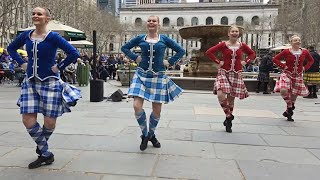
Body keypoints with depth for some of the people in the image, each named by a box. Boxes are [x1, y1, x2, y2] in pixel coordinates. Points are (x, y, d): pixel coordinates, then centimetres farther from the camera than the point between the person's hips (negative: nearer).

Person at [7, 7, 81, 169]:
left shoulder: (53, 37, -12)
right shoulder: (26, 35, 4)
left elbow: (74, 53, -20)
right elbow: (11, 48, 22)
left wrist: (59, 67, -15)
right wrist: (22, 63, 9)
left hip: (49, 82, -5)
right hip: (30, 82, 5)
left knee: (49, 122, 1)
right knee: (28, 120, -2)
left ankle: (41, 146, 35)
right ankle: (46, 154, 16)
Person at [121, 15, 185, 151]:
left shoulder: (164, 39, 4)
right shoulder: (140, 38, 6)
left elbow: (181, 51, 9)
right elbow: (125, 48, 18)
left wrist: (169, 62, 0)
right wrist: (135, 58, 4)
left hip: (158, 77, 0)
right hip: (142, 75, 0)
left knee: (157, 110, 5)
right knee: (137, 106, -15)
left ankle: (151, 135, 30)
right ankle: (144, 135, 8)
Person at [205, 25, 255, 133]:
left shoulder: (242, 46, 5)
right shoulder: (223, 45, -2)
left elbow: (252, 54, 19)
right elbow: (209, 52, -2)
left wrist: (246, 62, 4)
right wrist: (218, 61, -7)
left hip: (236, 74, 2)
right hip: (224, 73, -2)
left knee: (231, 97, 7)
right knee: (221, 95, -22)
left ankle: (228, 120, 25)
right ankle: (229, 115, -2)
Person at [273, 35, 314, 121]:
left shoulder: (305, 52, 2)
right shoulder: (286, 52, -8)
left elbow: (311, 60, 18)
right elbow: (275, 59, -3)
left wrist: (305, 67, 3)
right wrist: (283, 66, -12)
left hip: (298, 76, 3)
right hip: (287, 74, -3)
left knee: (294, 94, 8)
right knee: (283, 90, -26)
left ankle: (289, 111, 29)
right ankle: (290, 106, 0)